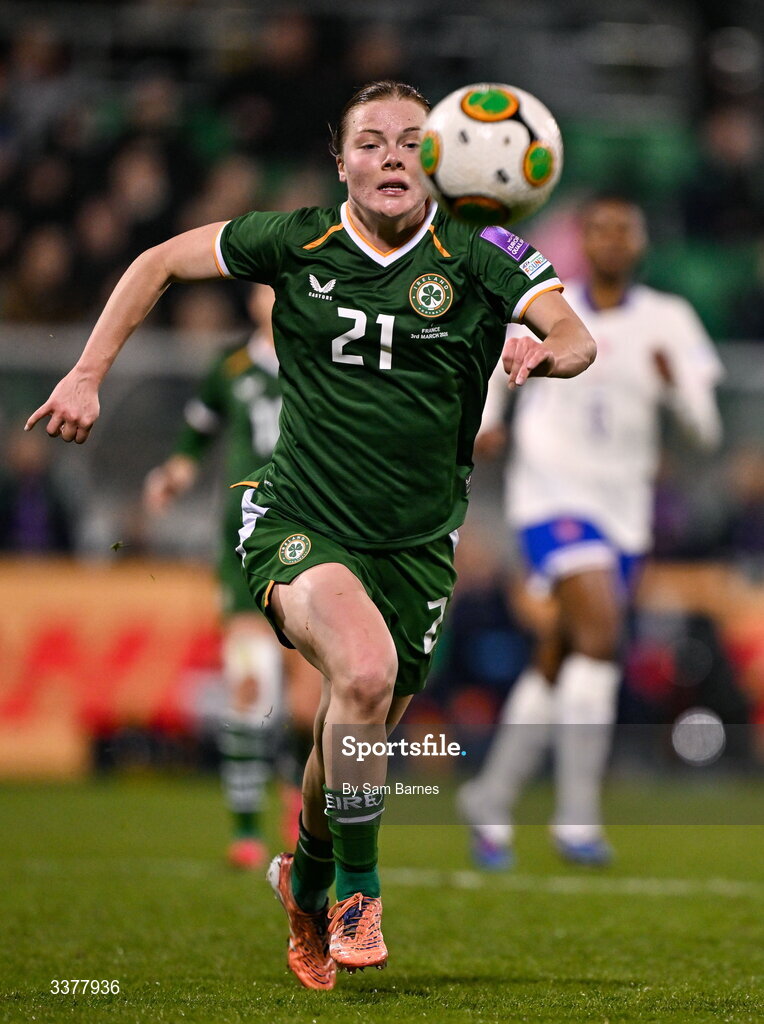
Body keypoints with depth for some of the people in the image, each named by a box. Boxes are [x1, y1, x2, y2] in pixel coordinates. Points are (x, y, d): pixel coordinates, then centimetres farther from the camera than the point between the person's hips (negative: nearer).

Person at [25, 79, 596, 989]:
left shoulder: (477, 259, -5)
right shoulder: (297, 243, -3)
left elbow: (574, 336, -16)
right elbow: (160, 263, 8)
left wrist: (547, 350, -39)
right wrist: (88, 375, 2)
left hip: (416, 547, 2)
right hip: (299, 525, -2)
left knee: (356, 737, 12)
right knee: (365, 670, -30)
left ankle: (306, 881, 45)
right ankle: (358, 890, -13)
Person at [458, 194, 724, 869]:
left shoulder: (668, 321, 1)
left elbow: (707, 431, -4)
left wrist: (679, 385, -24)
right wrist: (486, 420, 4)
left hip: (624, 507, 3)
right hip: (551, 492, -3)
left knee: (557, 664, 9)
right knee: (600, 629, -23)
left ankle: (490, 802, 27)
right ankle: (577, 817, -21)